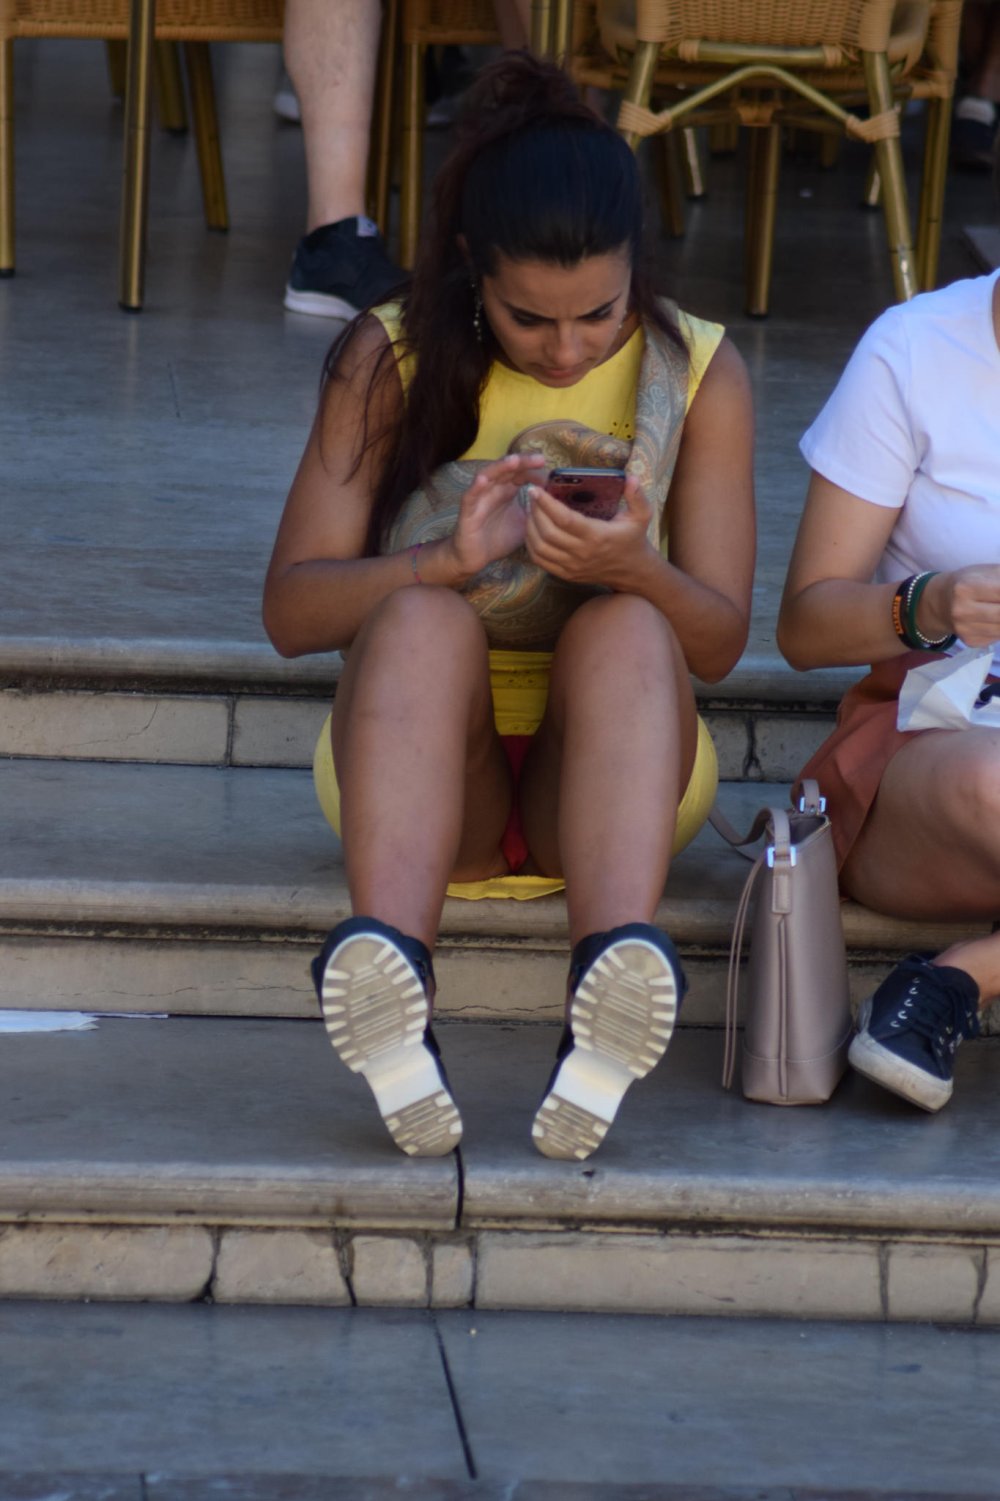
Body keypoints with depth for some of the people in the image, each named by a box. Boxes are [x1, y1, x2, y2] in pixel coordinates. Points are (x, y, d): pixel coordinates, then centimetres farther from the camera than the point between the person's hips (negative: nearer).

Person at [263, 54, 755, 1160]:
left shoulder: (698, 373, 0)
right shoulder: (391, 361, -2)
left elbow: (719, 642, -3)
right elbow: (290, 611, -8)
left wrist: (635, 569, -26)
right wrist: (451, 557, -26)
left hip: (604, 770, 1)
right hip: (420, 769, 0)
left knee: (624, 628, -31)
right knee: (424, 617, -32)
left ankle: (616, 973, -60)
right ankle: (388, 987, -60)